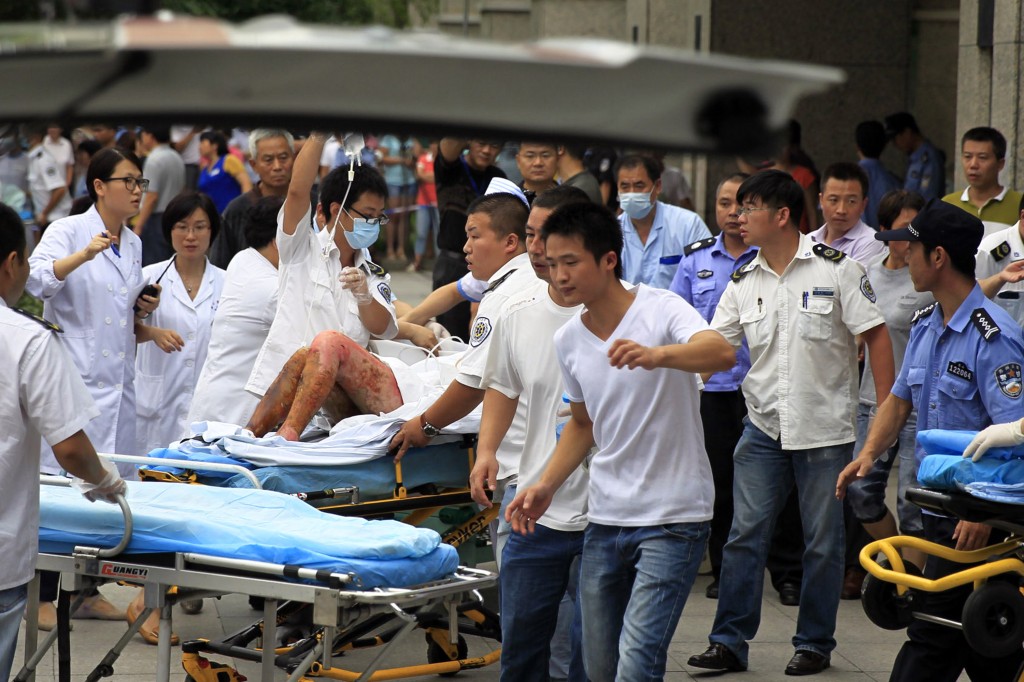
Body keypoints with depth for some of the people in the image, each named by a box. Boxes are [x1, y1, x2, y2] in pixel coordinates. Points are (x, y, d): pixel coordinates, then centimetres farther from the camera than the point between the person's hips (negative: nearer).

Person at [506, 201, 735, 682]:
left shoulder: (660, 310, -14)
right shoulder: (568, 340, 6)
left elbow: (722, 354, -35)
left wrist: (656, 355, -53)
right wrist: (546, 486, 8)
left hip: (673, 519, -7)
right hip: (605, 519, 7)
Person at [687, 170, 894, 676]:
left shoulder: (836, 269, -6)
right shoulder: (743, 283, 6)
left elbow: (876, 335, -4)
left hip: (825, 428, -4)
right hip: (764, 426, 4)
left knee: (822, 543, 4)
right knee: (744, 534, 0)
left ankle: (814, 643, 16)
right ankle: (730, 640, 6)